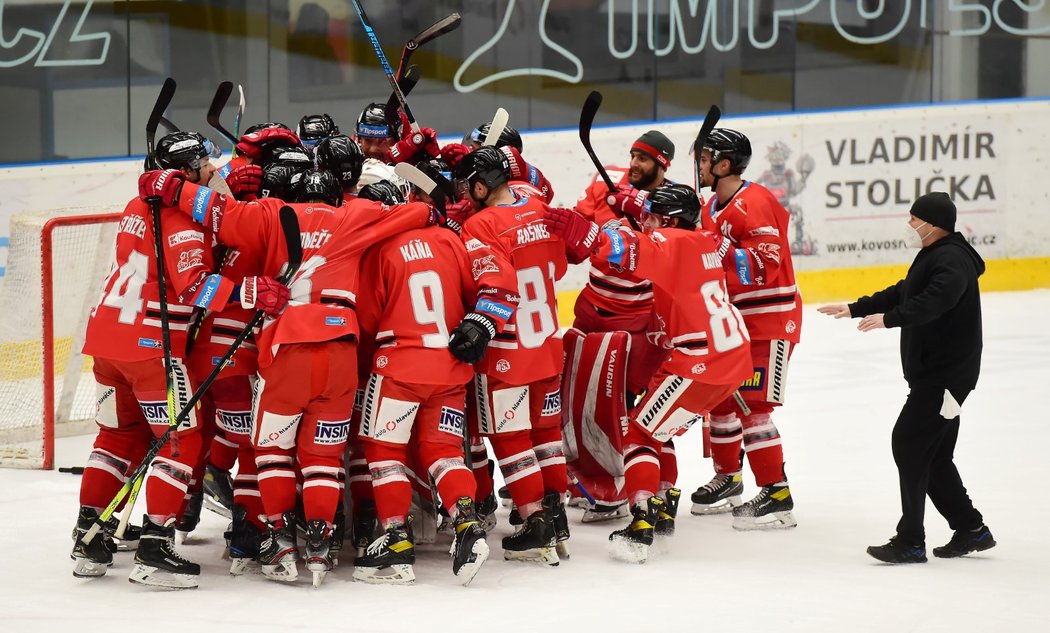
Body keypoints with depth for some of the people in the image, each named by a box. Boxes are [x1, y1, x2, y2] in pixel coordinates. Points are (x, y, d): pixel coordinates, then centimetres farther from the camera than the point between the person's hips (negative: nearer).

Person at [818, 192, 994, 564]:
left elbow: (932, 302, -35)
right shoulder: (933, 257, 18)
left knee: (908, 443, -12)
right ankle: (971, 530, 20)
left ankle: (911, 542, -11)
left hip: (945, 375, -11)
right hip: (933, 374, 11)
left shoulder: (951, 262, -17)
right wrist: (854, 309, 30)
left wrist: (890, 318, -45)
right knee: (934, 456, 13)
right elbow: (902, 294, 30)